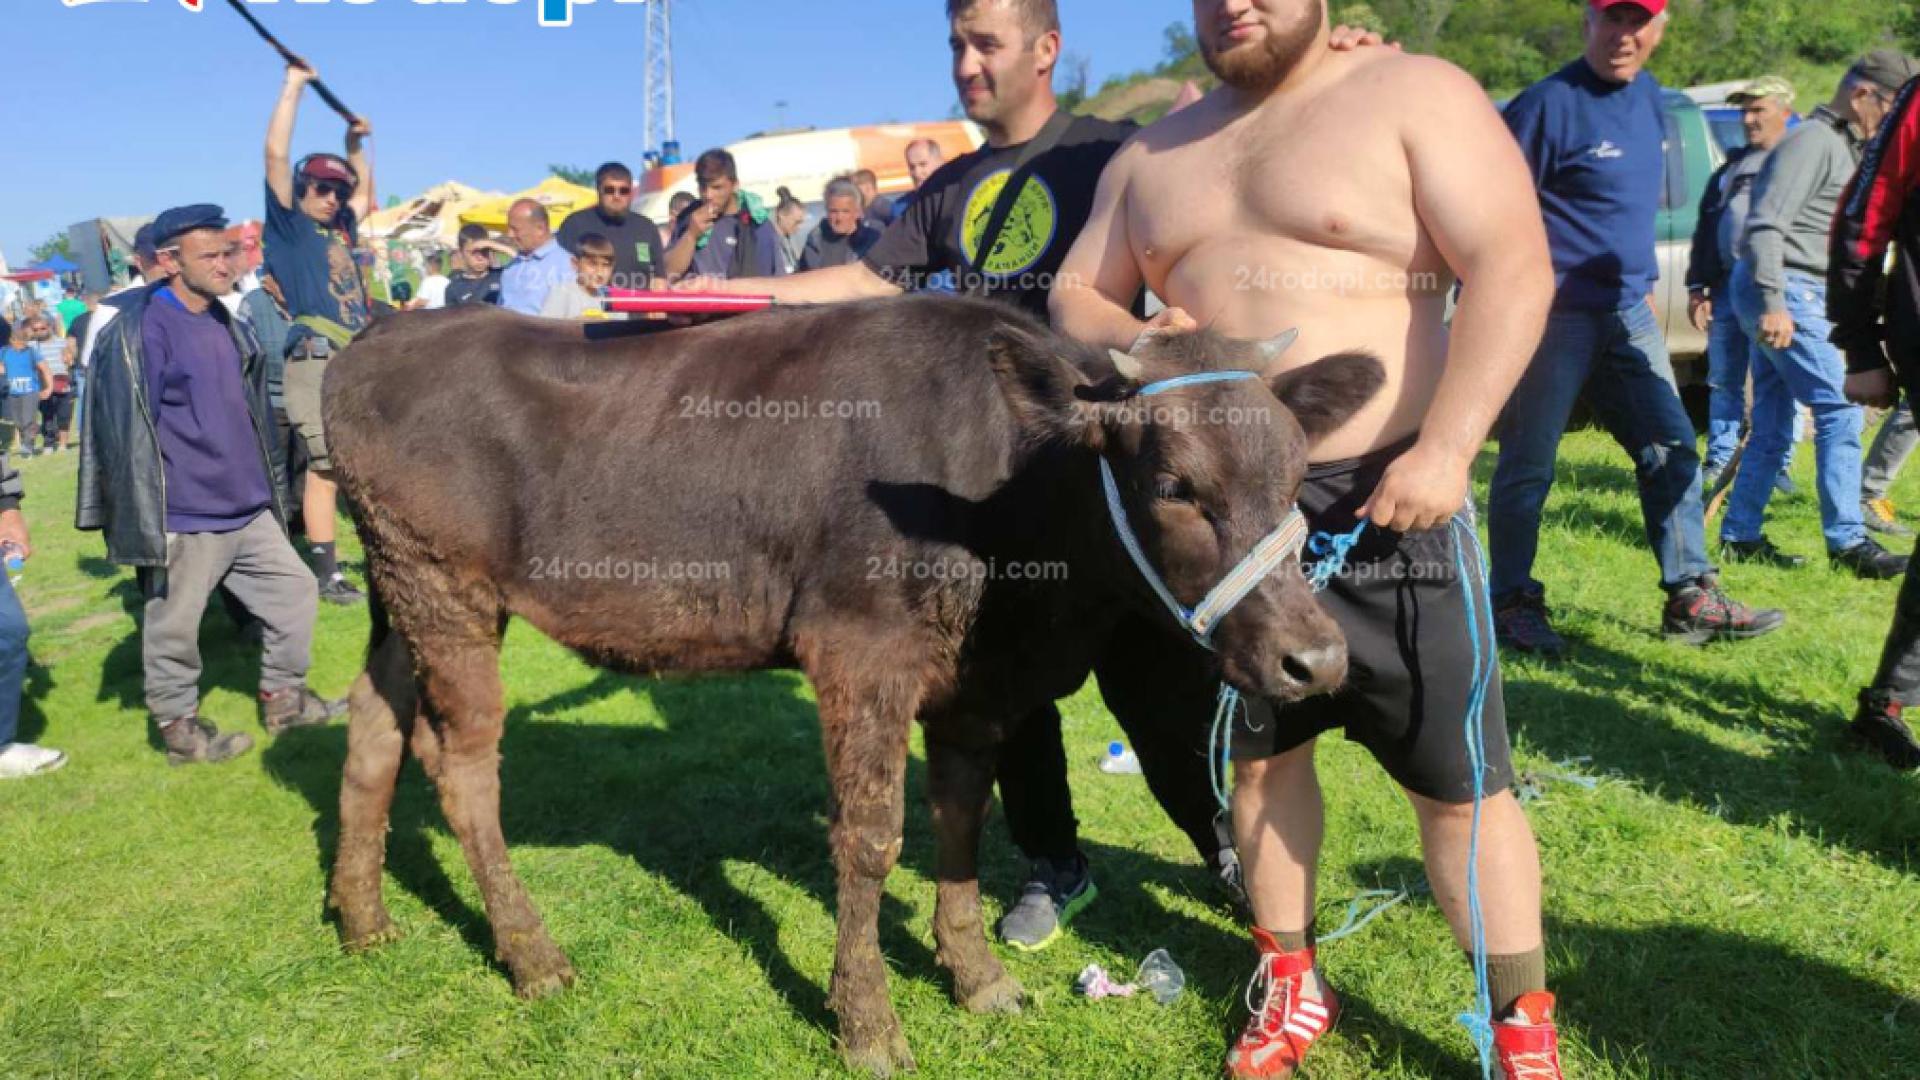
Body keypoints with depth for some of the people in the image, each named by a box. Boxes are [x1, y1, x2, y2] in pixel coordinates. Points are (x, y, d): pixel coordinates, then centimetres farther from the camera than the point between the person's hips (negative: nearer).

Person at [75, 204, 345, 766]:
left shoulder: (226, 325, 11)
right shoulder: (141, 330, -13)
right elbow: (130, 428, -15)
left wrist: (265, 484, 23)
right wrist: (147, 519, -16)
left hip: (249, 510, 8)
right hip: (184, 521, -8)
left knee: (295, 590, 12)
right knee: (173, 626, 4)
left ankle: (283, 696, 27)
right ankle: (178, 728, 20)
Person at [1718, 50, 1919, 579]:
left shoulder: (1845, 147, 23)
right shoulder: (1812, 140, -9)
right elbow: (1767, 223, -20)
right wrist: (1773, 301, -27)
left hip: (1798, 295, 10)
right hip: (1787, 292, -10)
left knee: (1773, 426, 10)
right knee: (1840, 407, -11)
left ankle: (1740, 535, 14)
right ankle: (1846, 540, -9)